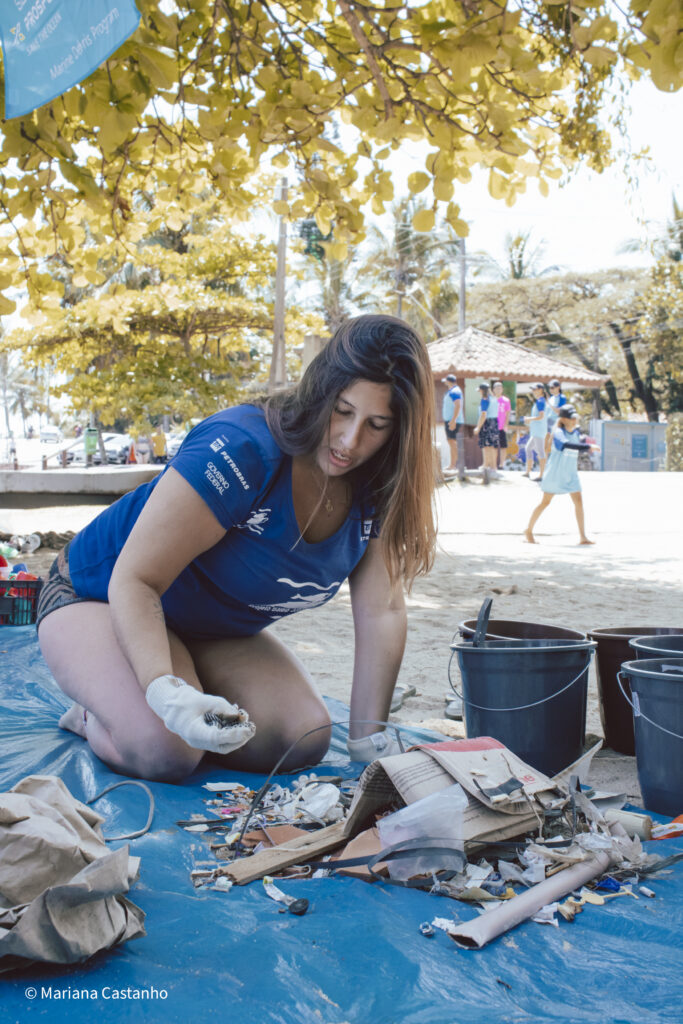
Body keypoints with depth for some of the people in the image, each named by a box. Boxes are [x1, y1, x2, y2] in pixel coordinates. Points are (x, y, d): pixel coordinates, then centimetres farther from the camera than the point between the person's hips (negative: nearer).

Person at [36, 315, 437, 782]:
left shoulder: (375, 486, -13)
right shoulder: (241, 450, -34)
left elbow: (381, 610, -14)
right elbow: (134, 582, -33)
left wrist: (369, 740, -19)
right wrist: (165, 691, -48)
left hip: (219, 633, 6)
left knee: (306, 738, -15)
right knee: (165, 753, -29)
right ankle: (98, 716, 4)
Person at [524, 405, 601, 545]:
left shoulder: (576, 432, 4)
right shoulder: (558, 433, -17)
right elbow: (567, 445, -36)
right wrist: (588, 447, -44)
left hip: (570, 474, 6)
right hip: (555, 473, -6)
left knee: (578, 501, -3)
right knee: (545, 502, 2)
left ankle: (582, 537, -1)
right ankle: (529, 530, 18)